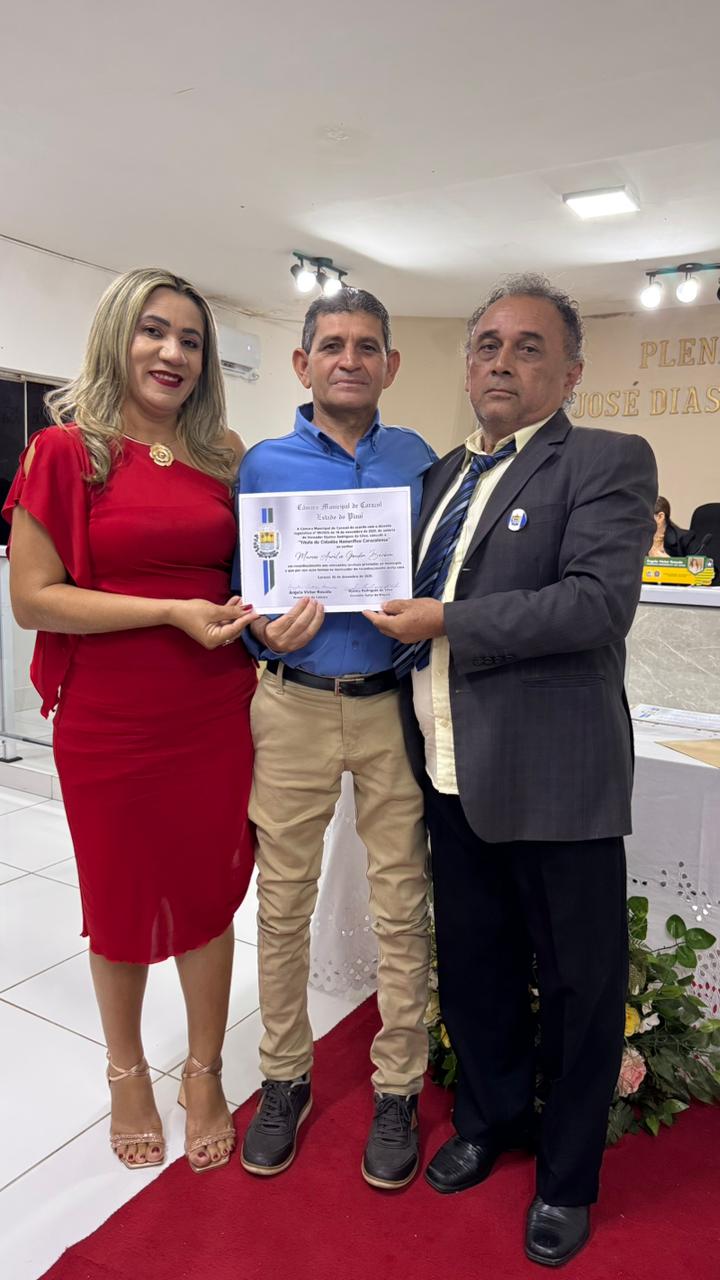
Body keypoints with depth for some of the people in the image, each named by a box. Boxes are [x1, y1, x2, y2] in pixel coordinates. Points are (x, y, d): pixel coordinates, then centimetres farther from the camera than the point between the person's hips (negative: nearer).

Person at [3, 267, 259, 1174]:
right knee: (123, 898, 15)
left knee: (210, 891, 13)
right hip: (109, 720, -3)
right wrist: (173, 611, -17)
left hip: (214, 713, 3)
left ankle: (204, 1074, 37)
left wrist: (264, 610, -1)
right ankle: (127, 1073, 40)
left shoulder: (222, 455, 6)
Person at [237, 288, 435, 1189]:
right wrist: (266, 633, -13)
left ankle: (397, 1087, 29)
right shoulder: (263, 464, 4)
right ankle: (284, 1075, 32)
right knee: (283, 902, 10)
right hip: (294, 705, 0)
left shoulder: (419, 461, 7)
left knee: (401, 904, 8)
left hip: (394, 705, 1)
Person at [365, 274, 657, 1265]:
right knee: (471, 964, 20)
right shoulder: (444, 474, 15)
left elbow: (598, 600, -20)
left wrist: (445, 625, -17)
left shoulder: (609, 463, -6)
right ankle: (490, 1119, 46)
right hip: (453, 772, 6)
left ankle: (568, 1175, 36)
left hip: (554, 775, -6)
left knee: (578, 984, 11)